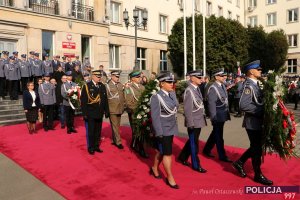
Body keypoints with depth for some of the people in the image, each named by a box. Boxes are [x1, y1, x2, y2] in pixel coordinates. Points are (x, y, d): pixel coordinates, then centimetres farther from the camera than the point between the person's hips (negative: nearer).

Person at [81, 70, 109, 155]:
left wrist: (106, 111, 8)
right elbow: (83, 101, -7)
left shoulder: (102, 86, 9)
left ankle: (96, 146, 24)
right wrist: (84, 113, -11)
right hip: (91, 114, -4)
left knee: (98, 131, 11)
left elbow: (105, 99, 11)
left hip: (100, 113, 4)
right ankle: (91, 148, 17)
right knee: (91, 131, 4)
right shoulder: (87, 86, -4)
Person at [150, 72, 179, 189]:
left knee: (161, 151, 19)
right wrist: (159, 132, -19)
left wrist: (175, 125, 12)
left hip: (171, 128, 7)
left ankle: (154, 168, 40)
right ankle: (170, 178, 16)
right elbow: (155, 116, -18)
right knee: (167, 153, 1)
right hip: (163, 130, -7)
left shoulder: (172, 93, 4)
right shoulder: (156, 97, -17)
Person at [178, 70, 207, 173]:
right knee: (194, 143, 5)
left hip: (199, 120, 9)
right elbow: (188, 109, -20)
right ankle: (196, 165, 20)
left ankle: (182, 157, 37)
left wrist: (203, 117, 12)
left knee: (192, 141, 20)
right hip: (194, 122, -9)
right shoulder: (189, 90, -18)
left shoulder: (197, 88, 8)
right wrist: (190, 123, -20)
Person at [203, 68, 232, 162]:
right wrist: (213, 117, -19)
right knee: (219, 136, 4)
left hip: (223, 114, 9)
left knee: (215, 134, 19)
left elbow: (225, 100, 14)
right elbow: (211, 104, -19)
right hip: (218, 115, -9)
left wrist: (227, 112, 13)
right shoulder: (213, 88, -17)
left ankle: (206, 150, 35)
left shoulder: (222, 85, 9)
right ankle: (222, 156, 17)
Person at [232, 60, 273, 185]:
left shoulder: (255, 84, 11)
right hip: (253, 122, -9)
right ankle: (258, 175, 19)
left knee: (256, 147, 18)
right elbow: (244, 105, -28)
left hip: (257, 122, 9)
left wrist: (263, 110, 1)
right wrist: (262, 110, -22)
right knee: (257, 149, 4)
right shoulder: (249, 86, -18)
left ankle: (239, 163, 30)